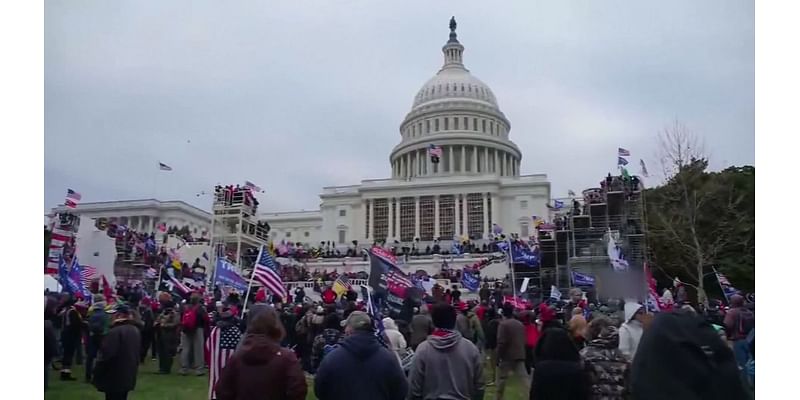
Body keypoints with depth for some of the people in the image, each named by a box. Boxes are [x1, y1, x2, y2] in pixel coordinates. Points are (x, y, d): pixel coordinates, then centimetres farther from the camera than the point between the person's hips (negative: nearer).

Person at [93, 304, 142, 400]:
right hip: (128, 377, 9)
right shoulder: (135, 330, 10)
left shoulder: (115, 331, -22)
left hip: (114, 379, -9)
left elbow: (106, 355, -22)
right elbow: (137, 353, 19)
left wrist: (97, 373, -10)